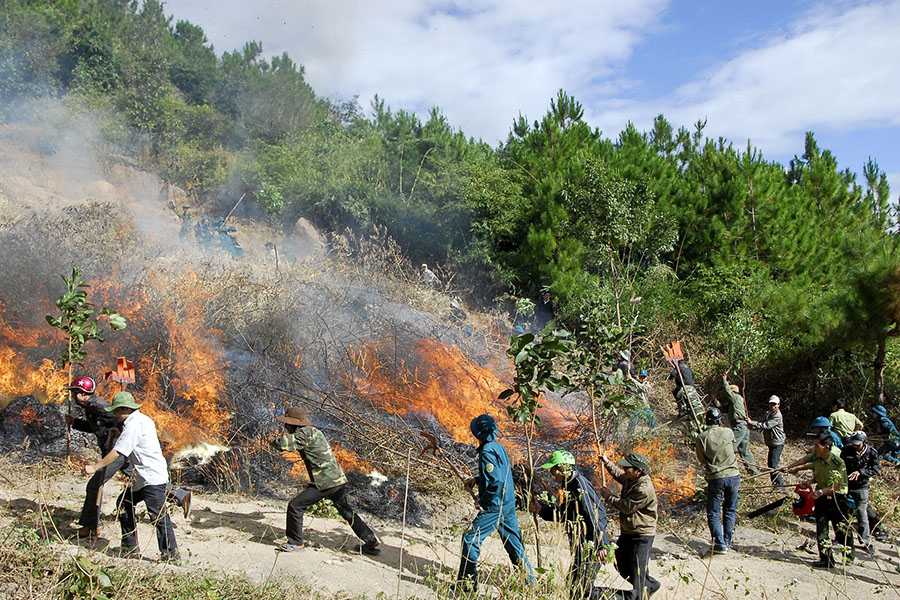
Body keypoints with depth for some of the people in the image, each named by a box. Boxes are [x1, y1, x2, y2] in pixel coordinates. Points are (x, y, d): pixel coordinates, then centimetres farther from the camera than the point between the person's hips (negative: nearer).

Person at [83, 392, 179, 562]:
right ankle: (130, 547, 26)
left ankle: (172, 554, -3)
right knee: (124, 503, 18)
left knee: (158, 515, -8)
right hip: (143, 479, 11)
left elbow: (117, 452, -17)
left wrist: (95, 467, -10)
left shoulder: (133, 424, -15)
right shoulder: (142, 419, 14)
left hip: (153, 478, -11)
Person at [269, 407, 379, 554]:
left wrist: (273, 442, -3)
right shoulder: (313, 431, 15)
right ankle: (371, 542, 27)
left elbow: (284, 443, -25)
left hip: (325, 482, -10)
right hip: (338, 479, 10)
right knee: (347, 512, 22)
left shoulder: (306, 432, -15)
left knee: (295, 506, -3)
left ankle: (295, 542, 10)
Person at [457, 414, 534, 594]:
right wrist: (477, 479, 19)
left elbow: (497, 482, -27)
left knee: (471, 539, -2)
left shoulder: (487, 452, -19)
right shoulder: (499, 447, 9)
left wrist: (482, 502, -16)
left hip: (495, 506, -9)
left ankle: (467, 584, 3)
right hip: (509, 504, 9)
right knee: (513, 542, 17)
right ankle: (529, 579, 25)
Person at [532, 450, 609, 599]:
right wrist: (541, 510, 8)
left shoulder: (580, 485, -18)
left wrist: (601, 546, -25)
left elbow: (595, 517, -23)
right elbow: (564, 515, 18)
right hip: (581, 547, 10)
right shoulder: (569, 485, 12)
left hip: (591, 547, -10)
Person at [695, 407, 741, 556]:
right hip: (733, 476, 2)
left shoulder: (701, 438, -7)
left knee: (713, 513, 8)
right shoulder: (728, 432, -2)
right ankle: (727, 543, 20)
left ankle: (720, 544, 1)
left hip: (715, 478, -2)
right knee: (730, 511, 17)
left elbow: (701, 460, 3)